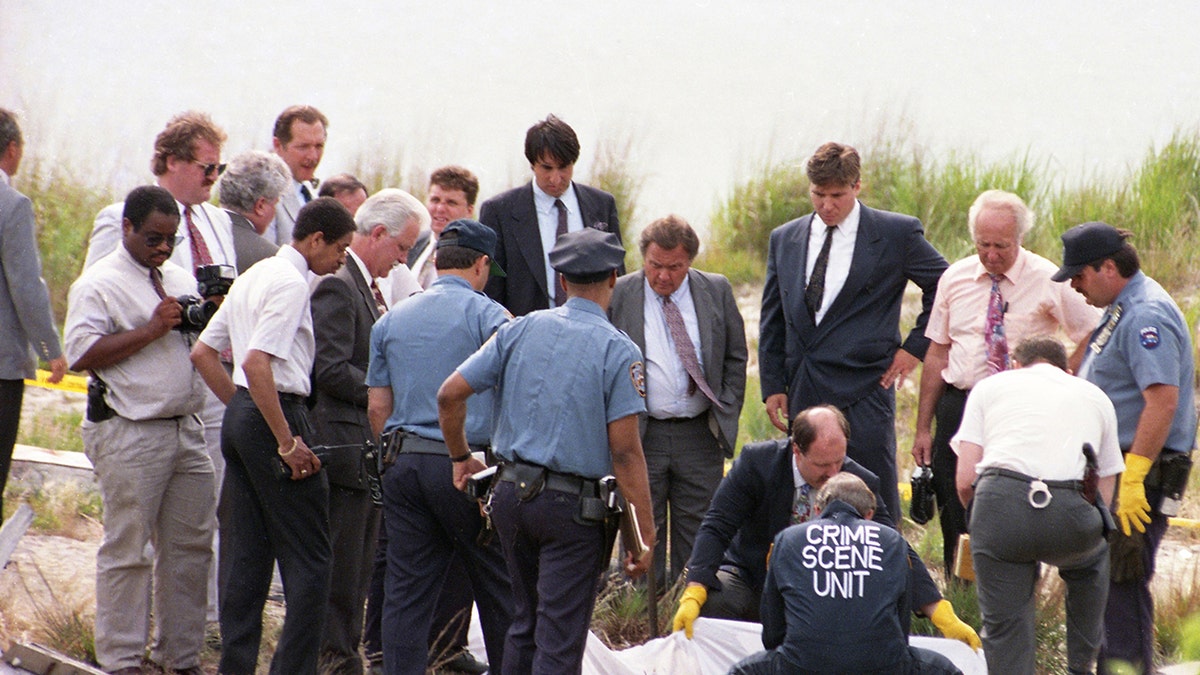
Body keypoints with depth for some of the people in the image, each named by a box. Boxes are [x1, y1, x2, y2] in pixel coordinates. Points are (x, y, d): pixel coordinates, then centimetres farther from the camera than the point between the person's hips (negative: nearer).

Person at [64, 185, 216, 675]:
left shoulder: (180, 281, 18)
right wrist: (152, 330, -18)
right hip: (129, 434, -7)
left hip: (186, 429, 7)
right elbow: (83, 354, -15)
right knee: (126, 548, -3)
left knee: (191, 544, 7)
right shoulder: (99, 284, -4)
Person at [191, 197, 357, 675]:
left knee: (245, 555, 10)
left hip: (241, 417, 10)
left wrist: (240, 407, 19)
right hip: (276, 414, -10)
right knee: (308, 561, -4)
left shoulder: (253, 277, 16)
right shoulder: (291, 282, -13)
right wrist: (287, 441, -21)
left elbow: (203, 353, 20)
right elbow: (257, 363, -23)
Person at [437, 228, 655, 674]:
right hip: (574, 504, -5)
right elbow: (625, 452, -13)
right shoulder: (617, 351, -9)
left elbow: (450, 395, 2)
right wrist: (643, 534, -9)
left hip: (511, 494, 5)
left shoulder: (520, 331, 3)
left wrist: (461, 458, 19)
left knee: (525, 622, 20)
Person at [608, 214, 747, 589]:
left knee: (697, 533, 5)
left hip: (700, 435, 2)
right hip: (639, 435, -1)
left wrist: (726, 413, 2)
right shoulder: (618, 295, -1)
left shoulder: (717, 291, 4)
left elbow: (736, 357, 11)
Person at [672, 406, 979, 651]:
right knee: (710, 603, -33)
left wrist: (944, 617, -21)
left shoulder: (860, 483, -12)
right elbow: (716, 529, -17)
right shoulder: (756, 462, -16)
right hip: (750, 582, -1)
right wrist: (693, 596, -33)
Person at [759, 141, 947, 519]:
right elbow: (772, 321, 16)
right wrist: (772, 386, 8)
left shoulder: (897, 234, -1)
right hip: (803, 395, 4)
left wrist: (916, 346, 1)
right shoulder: (784, 240, 11)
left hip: (863, 392, -4)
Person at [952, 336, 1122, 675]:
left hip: (1001, 500, -2)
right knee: (1091, 562, 35)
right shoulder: (1095, 396, 30)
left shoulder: (990, 386, 25)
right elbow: (1105, 496, 27)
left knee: (1005, 622, 9)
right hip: (1071, 509, 2)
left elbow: (965, 479, 14)